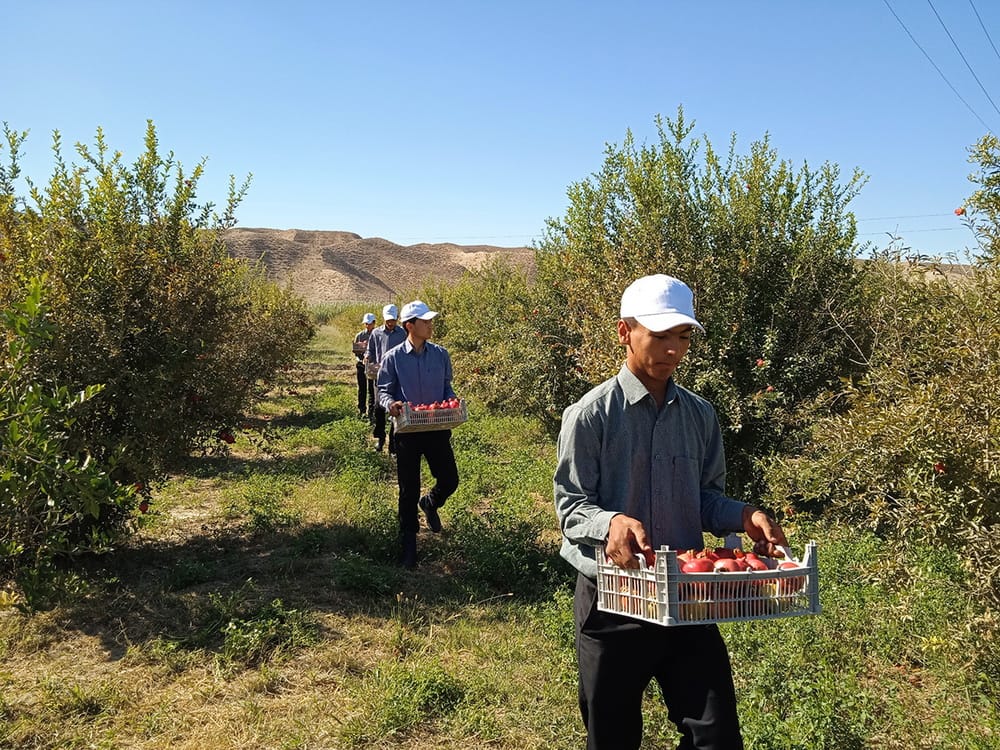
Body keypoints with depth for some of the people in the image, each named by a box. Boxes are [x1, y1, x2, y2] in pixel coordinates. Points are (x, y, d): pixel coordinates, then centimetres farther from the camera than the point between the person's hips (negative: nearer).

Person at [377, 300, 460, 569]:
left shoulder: (440, 355, 2)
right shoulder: (393, 358, -6)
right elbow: (383, 391, -1)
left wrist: (452, 402, -9)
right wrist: (391, 404, -23)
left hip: (437, 429, 3)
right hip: (407, 431, -2)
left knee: (449, 480, 5)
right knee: (408, 491, 5)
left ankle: (429, 503, 41)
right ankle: (408, 544, 20)